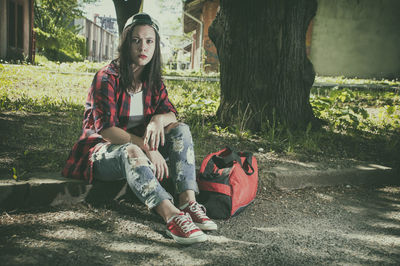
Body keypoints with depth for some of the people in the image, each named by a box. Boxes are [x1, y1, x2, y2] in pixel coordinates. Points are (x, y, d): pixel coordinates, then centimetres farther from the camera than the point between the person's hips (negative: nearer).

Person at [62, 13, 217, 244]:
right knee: (132, 152, -40)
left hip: (138, 149, 6)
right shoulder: (107, 78, -15)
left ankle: (188, 202, -33)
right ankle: (172, 216, -54)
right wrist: (147, 148, -33)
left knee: (181, 130, -16)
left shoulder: (153, 80, 6)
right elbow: (106, 129, -23)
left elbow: (171, 113, 0)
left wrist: (158, 119, -27)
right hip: (103, 152, -6)